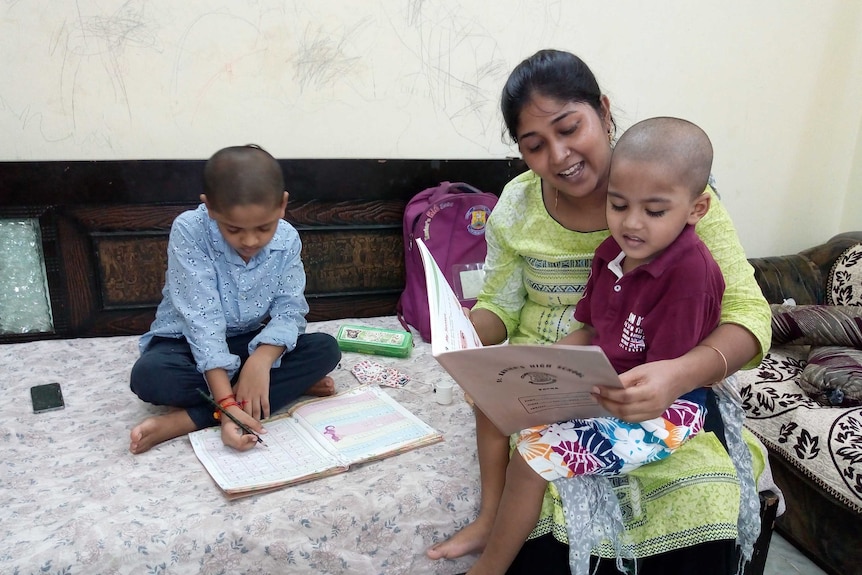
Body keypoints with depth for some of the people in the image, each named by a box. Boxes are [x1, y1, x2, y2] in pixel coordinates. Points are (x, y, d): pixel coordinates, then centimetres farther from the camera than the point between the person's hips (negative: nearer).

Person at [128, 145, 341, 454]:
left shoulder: (287, 240, -13)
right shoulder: (189, 232, -25)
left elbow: (289, 309, -15)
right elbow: (203, 320, -30)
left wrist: (261, 359, -37)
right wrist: (227, 403, -38)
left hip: (252, 342, 3)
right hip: (189, 343, -3)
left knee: (326, 350, -21)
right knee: (148, 375, -35)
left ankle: (185, 421, -27)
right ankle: (289, 387, -21)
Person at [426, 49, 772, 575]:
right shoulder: (518, 205, -4)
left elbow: (747, 314, -17)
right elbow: (498, 306, 2)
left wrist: (680, 375, -37)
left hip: (647, 380, -2)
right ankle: (493, 518, -5)